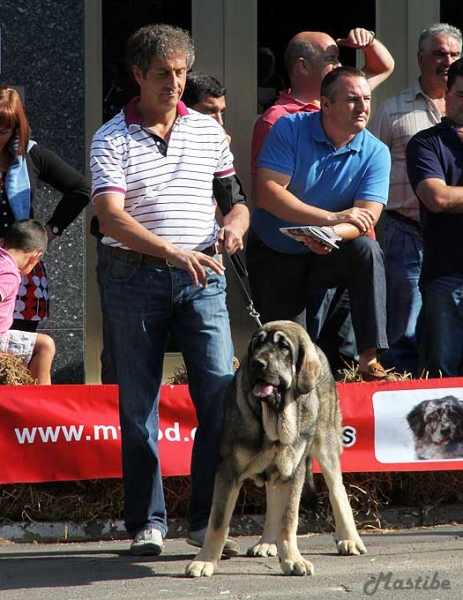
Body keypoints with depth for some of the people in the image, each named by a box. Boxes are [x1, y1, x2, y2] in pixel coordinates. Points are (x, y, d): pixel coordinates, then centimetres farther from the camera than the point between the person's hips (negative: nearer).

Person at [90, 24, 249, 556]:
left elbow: (237, 198, 17)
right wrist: (173, 252, -29)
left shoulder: (208, 131, 9)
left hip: (201, 278, 2)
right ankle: (147, 523, 12)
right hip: (135, 278, -2)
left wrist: (234, 224, -8)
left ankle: (207, 520, 1)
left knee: (221, 395, -7)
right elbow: (110, 217, -16)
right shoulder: (112, 140, -3)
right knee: (138, 406, 3)